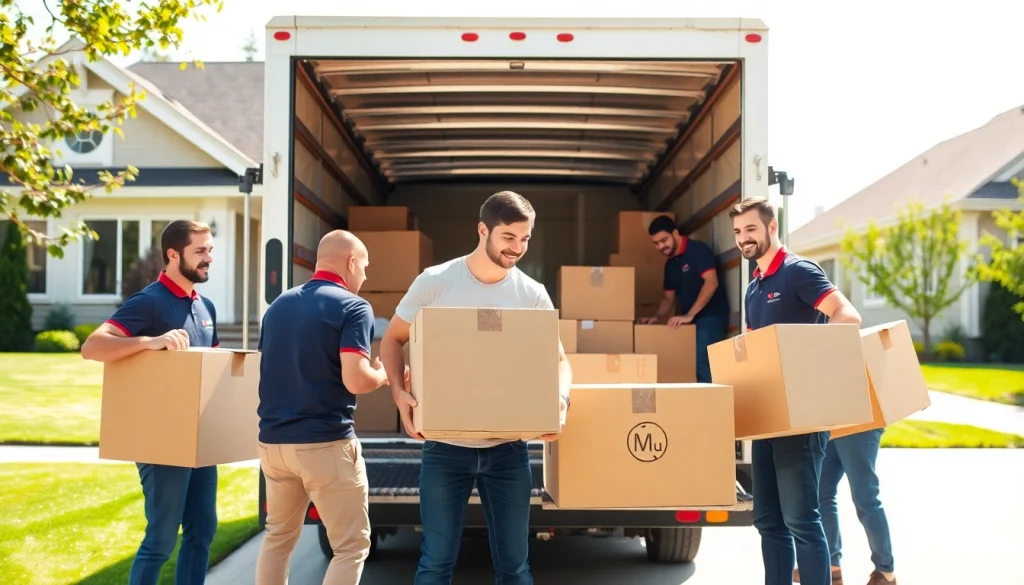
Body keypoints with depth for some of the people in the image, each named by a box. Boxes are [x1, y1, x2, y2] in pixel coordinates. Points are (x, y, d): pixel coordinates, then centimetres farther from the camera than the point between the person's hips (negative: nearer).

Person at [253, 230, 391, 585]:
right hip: (325, 443, -7)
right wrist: (384, 375, 0)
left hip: (273, 439, 7)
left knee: (278, 536, 21)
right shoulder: (353, 307, -9)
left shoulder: (278, 305, 13)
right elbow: (355, 381, -19)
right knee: (352, 545, 2)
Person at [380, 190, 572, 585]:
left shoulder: (533, 295, 0)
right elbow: (393, 339, 4)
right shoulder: (434, 283, -5)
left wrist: (561, 399, -15)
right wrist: (399, 392, -13)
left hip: (507, 448, 2)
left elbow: (557, 359, 7)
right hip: (445, 447, -2)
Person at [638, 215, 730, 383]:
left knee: (701, 362, -18)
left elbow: (711, 283, -20)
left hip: (710, 317, -8)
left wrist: (689, 315, -25)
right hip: (689, 320, 8)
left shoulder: (697, 250, -9)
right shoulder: (670, 264, 15)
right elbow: (669, 298, 20)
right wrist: (657, 317, 0)